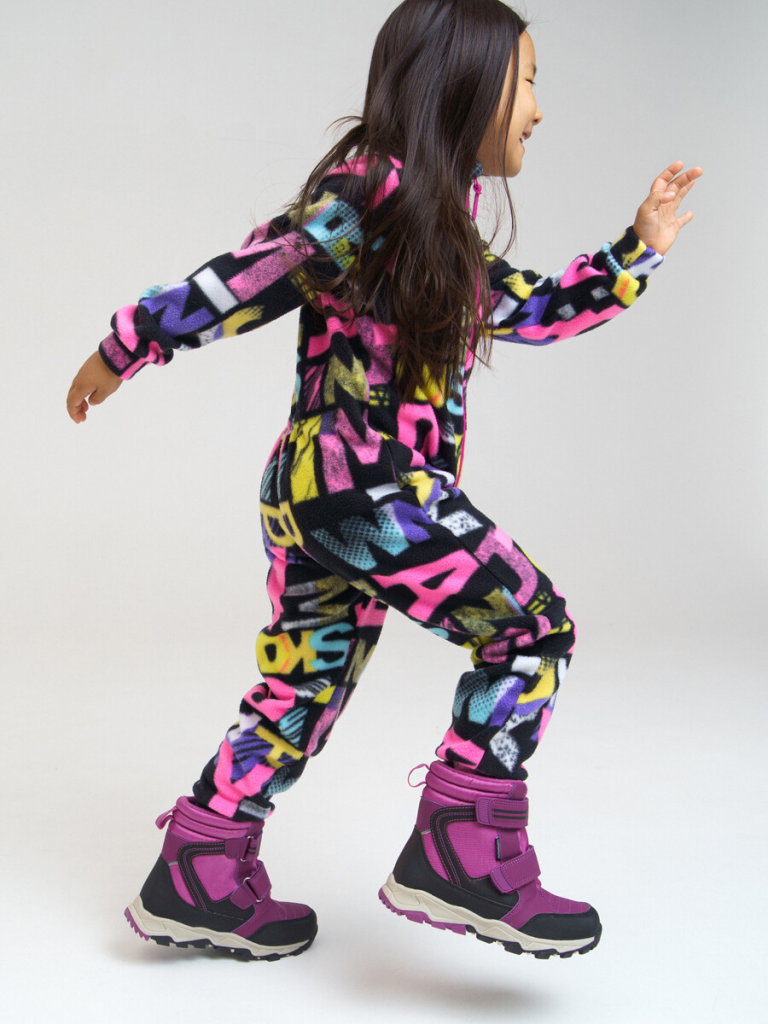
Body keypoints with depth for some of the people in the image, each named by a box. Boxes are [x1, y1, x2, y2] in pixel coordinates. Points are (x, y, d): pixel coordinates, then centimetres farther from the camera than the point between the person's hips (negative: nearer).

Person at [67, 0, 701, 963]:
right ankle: (460, 859, -5)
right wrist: (123, 349, -1)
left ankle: (197, 885, 23)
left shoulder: (442, 231, 18)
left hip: (310, 491, 10)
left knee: (303, 689, 14)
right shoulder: (372, 195, -12)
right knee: (532, 629, -5)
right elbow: (243, 278, -8)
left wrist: (637, 247, 25)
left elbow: (529, 309, 25)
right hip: (360, 485, -10)